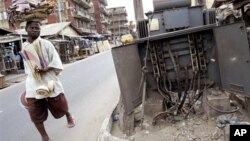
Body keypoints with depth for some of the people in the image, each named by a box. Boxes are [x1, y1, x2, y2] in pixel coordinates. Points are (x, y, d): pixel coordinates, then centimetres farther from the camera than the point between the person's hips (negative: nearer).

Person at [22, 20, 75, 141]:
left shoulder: (46, 44, -5)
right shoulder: (24, 46, 6)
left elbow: (55, 61, -8)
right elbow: (27, 68, 13)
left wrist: (45, 69, -24)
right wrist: (29, 83, 14)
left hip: (49, 80, -3)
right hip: (33, 83, 3)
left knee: (60, 105, 14)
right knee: (35, 113, 2)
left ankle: (69, 116, 48)